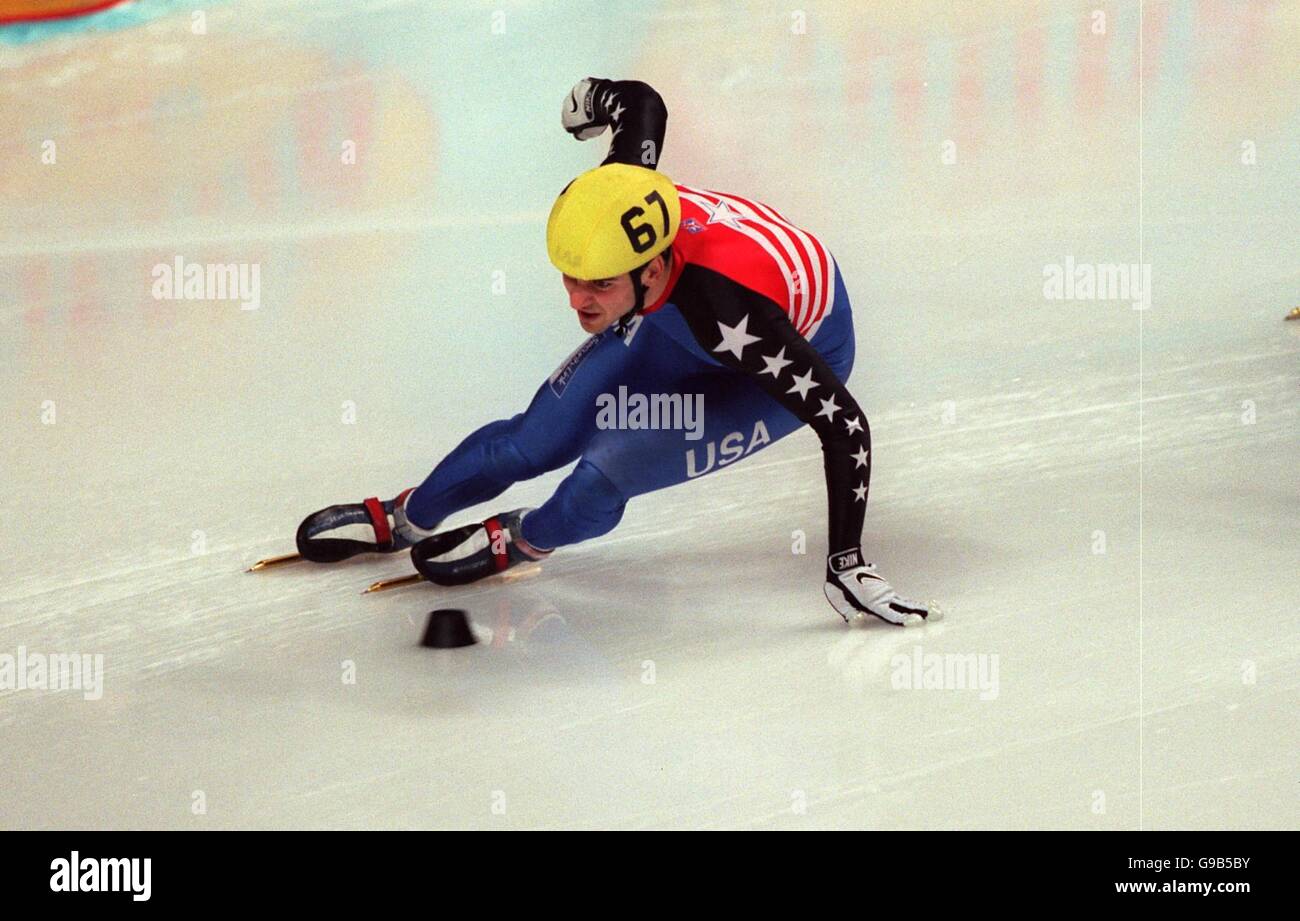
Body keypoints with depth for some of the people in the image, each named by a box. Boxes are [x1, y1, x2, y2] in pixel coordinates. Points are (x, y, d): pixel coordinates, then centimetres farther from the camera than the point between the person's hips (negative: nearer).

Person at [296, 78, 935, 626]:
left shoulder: (729, 308, -47)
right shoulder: (618, 198, -31)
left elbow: (845, 423, -41)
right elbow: (642, 103, -8)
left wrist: (846, 567, -38)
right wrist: (596, 95, 16)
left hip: (802, 351, -5)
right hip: (675, 323, 6)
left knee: (603, 478, -20)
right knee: (534, 441, 6)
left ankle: (519, 542, 14)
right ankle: (402, 520, 31)